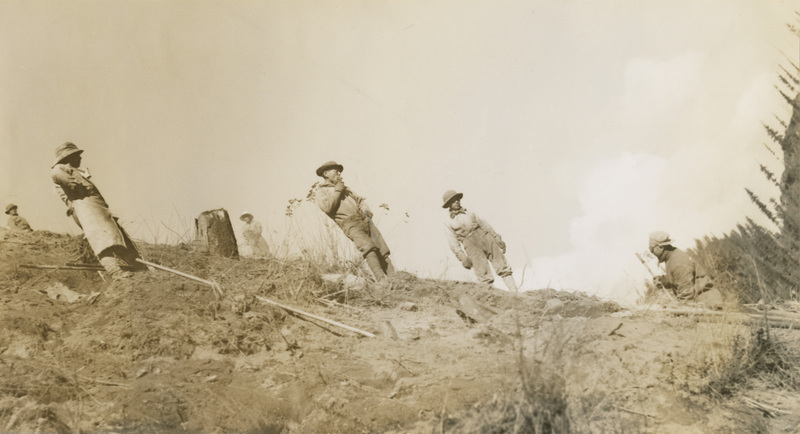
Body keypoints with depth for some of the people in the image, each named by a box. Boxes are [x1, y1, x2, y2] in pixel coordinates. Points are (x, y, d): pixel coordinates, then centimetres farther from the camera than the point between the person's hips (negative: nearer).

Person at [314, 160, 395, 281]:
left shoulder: (344, 188, 30)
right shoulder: (322, 192, 8)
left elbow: (359, 199, 32)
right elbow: (327, 207, -11)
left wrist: (366, 210, 10)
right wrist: (337, 191, -2)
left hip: (365, 221, 7)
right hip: (351, 225, -7)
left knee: (383, 251, -5)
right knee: (368, 248, -29)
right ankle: (381, 280, -38)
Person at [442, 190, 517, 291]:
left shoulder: (470, 214, 25)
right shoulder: (448, 224, 13)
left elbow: (485, 226, 21)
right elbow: (453, 243, 3)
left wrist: (497, 239, 10)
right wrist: (462, 258, -11)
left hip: (486, 238, 3)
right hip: (471, 245, -3)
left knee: (502, 267, -9)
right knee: (485, 276, -16)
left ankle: (514, 291, -13)